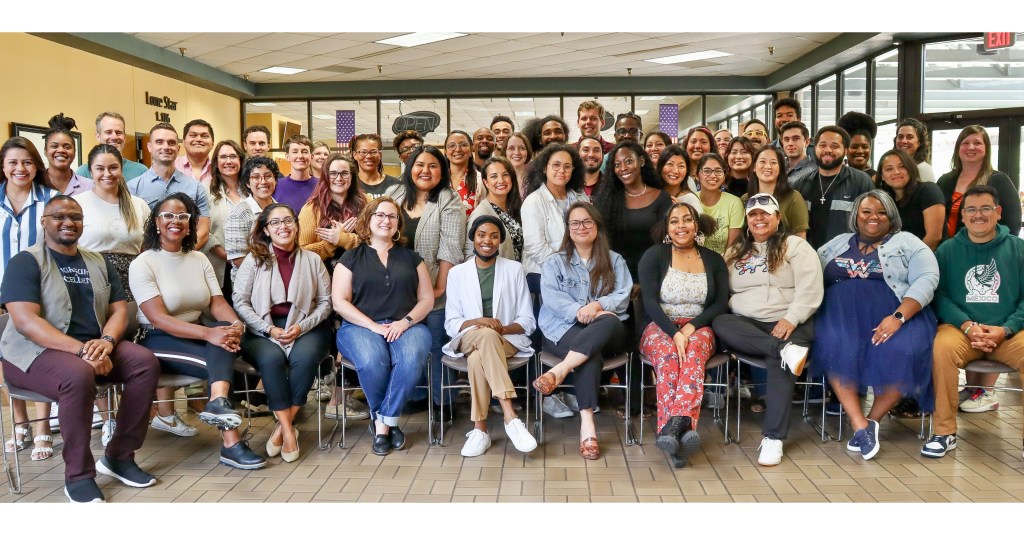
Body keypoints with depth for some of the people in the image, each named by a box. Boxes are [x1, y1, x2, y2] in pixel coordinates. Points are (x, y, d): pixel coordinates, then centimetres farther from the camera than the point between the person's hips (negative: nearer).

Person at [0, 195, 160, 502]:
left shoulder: (99, 264, 13)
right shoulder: (26, 262, -5)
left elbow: (119, 310, 8)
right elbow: (25, 321, -18)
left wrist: (106, 342, -16)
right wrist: (81, 350, -28)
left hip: (93, 347, 6)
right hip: (36, 352, -5)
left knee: (146, 362, -20)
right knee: (78, 376, -37)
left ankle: (119, 456, -9)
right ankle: (78, 475, -21)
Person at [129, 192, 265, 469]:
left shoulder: (199, 259, 10)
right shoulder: (142, 264, -9)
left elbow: (217, 302, -1)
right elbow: (158, 318, -21)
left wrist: (236, 324, -26)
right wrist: (208, 333, -34)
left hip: (196, 333, 5)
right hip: (158, 340, -5)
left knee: (225, 331, -31)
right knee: (220, 361, -30)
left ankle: (218, 404, -52)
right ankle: (231, 443, -34)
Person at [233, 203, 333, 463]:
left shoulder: (312, 260, 10)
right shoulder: (254, 260, 7)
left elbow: (325, 302, 7)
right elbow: (240, 301, 1)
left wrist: (302, 327, -10)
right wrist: (269, 329, -12)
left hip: (306, 328, 1)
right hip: (262, 330, 0)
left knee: (304, 357, -32)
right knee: (272, 358, -32)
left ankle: (282, 427, -20)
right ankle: (289, 431, -25)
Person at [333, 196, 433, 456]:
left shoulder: (410, 257, 19)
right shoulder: (351, 258, 13)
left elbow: (427, 298, 11)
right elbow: (339, 302, 2)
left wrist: (406, 322, -8)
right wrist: (374, 326, -11)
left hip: (407, 326, 1)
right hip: (361, 326, -1)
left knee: (412, 359, -34)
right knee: (372, 361, -36)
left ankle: (382, 422, -16)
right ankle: (389, 422, -9)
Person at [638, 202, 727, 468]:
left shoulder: (714, 260, 12)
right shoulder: (654, 255, 4)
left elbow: (721, 304, 4)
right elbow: (650, 302, -6)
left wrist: (691, 327, -14)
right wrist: (674, 332, -21)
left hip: (698, 328, 1)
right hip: (661, 327, -1)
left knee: (693, 352, -35)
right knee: (668, 354, -36)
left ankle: (673, 425, -51)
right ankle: (683, 429, -46)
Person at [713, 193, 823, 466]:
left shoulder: (795, 246, 7)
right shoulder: (735, 252, 21)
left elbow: (810, 289, -6)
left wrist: (791, 319, -19)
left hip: (789, 324, -4)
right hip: (745, 325, 4)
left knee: (779, 362, -33)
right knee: (720, 323, -28)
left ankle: (773, 438, -31)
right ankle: (786, 350, -39)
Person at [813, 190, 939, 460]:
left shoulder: (908, 243, 15)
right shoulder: (836, 244, 24)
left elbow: (926, 280, -1)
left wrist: (898, 317, -18)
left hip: (896, 314, -1)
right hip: (841, 313, 1)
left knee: (900, 353, -32)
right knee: (836, 348, -32)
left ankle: (872, 420, -15)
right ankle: (861, 425, -28)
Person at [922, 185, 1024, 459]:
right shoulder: (948, 249, 10)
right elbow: (938, 294, 3)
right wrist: (966, 325, -12)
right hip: (960, 328, 0)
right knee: (942, 349, -34)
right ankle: (945, 432, -21)